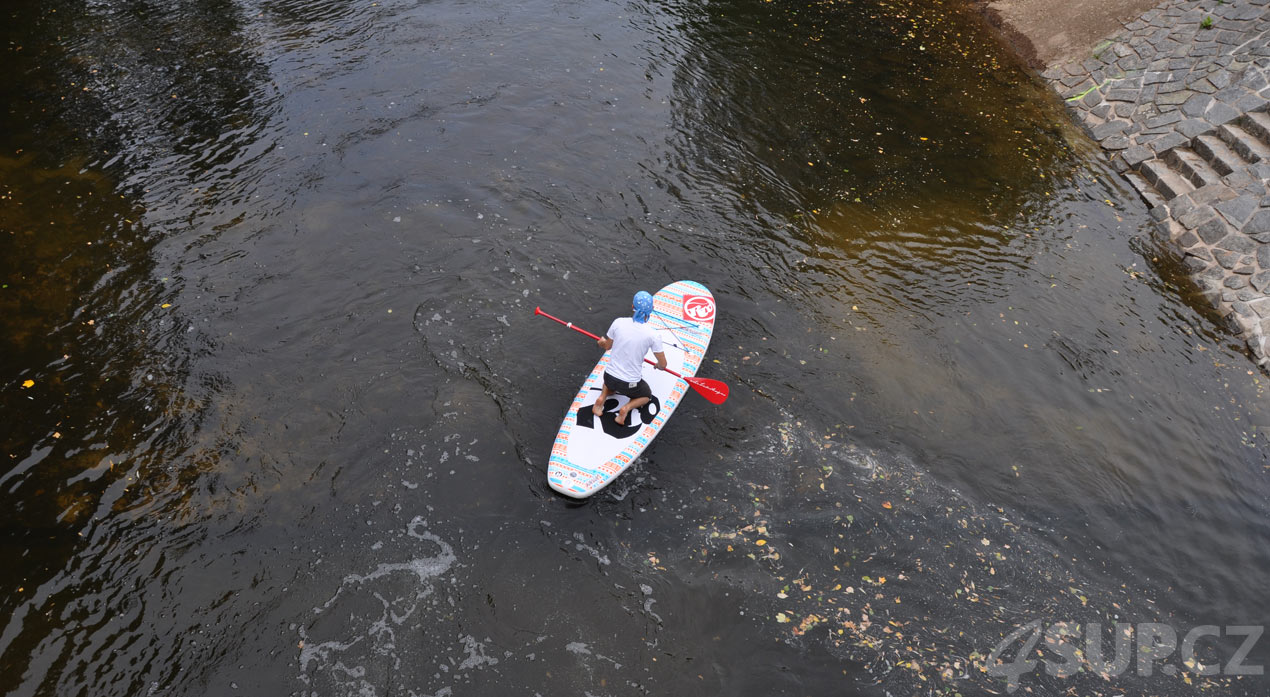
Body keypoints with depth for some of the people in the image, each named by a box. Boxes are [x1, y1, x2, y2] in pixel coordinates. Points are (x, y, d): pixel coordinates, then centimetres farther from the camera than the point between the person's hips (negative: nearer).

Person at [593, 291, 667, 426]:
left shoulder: (618, 322, -11)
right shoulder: (653, 335, -19)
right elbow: (663, 365, -9)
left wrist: (602, 341, 31)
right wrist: (658, 366, 16)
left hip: (609, 377, 3)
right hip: (630, 384, -3)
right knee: (647, 396, 30)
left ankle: (602, 397, 9)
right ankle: (627, 407, 1)